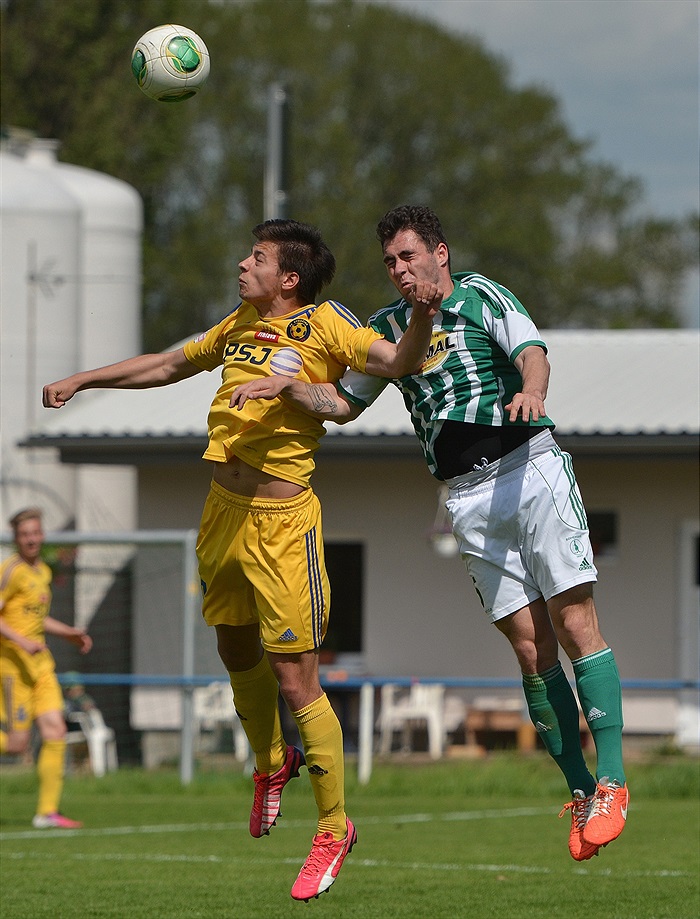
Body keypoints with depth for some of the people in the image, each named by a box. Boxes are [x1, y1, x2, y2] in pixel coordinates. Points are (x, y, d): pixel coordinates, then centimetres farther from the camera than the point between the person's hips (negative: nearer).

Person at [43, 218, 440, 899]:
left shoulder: (326, 327, -7)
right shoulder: (241, 325, 13)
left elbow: (395, 361, -20)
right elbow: (170, 365, 28)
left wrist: (421, 320, -40)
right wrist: (82, 381, 32)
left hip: (281, 519, -7)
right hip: (222, 510, 7)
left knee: (295, 677, -7)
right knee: (236, 651, 19)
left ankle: (334, 827, 5)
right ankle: (271, 763, 45)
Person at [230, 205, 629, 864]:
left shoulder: (480, 295, 5)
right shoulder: (388, 326, 17)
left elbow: (530, 349, -11)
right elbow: (343, 402, 23)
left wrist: (530, 389, -34)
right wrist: (287, 387, 5)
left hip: (532, 468, -4)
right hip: (468, 499, 4)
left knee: (575, 625, -11)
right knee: (530, 648, -3)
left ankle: (611, 782, -9)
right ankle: (579, 792, 2)